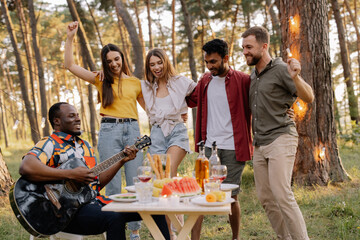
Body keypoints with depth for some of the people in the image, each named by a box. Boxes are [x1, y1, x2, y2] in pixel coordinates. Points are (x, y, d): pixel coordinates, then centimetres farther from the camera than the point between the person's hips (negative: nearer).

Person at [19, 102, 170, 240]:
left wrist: (121, 161, 9)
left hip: (95, 201, 8)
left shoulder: (85, 146, 22)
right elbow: (26, 168, -25)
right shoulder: (49, 144, -4)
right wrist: (71, 174, -24)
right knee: (115, 218, -37)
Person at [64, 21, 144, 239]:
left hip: (132, 130, 1)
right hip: (109, 131, -1)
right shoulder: (101, 80, 9)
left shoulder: (135, 82, 12)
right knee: (112, 185, 2)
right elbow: (70, 65, 5)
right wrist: (70, 38, 1)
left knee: (136, 183, 4)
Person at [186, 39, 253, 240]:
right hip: (208, 147, 4)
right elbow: (191, 100, 27)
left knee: (231, 196, 4)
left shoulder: (243, 81, -4)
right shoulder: (205, 81, 12)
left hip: (233, 148, -4)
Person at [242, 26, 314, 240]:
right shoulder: (253, 76, 17)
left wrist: (295, 77, -30)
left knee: (282, 195, -16)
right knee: (265, 198, 7)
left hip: (280, 139, -8)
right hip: (260, 144, 8)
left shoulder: (281, 70, -6)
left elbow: (309, 97, -13)